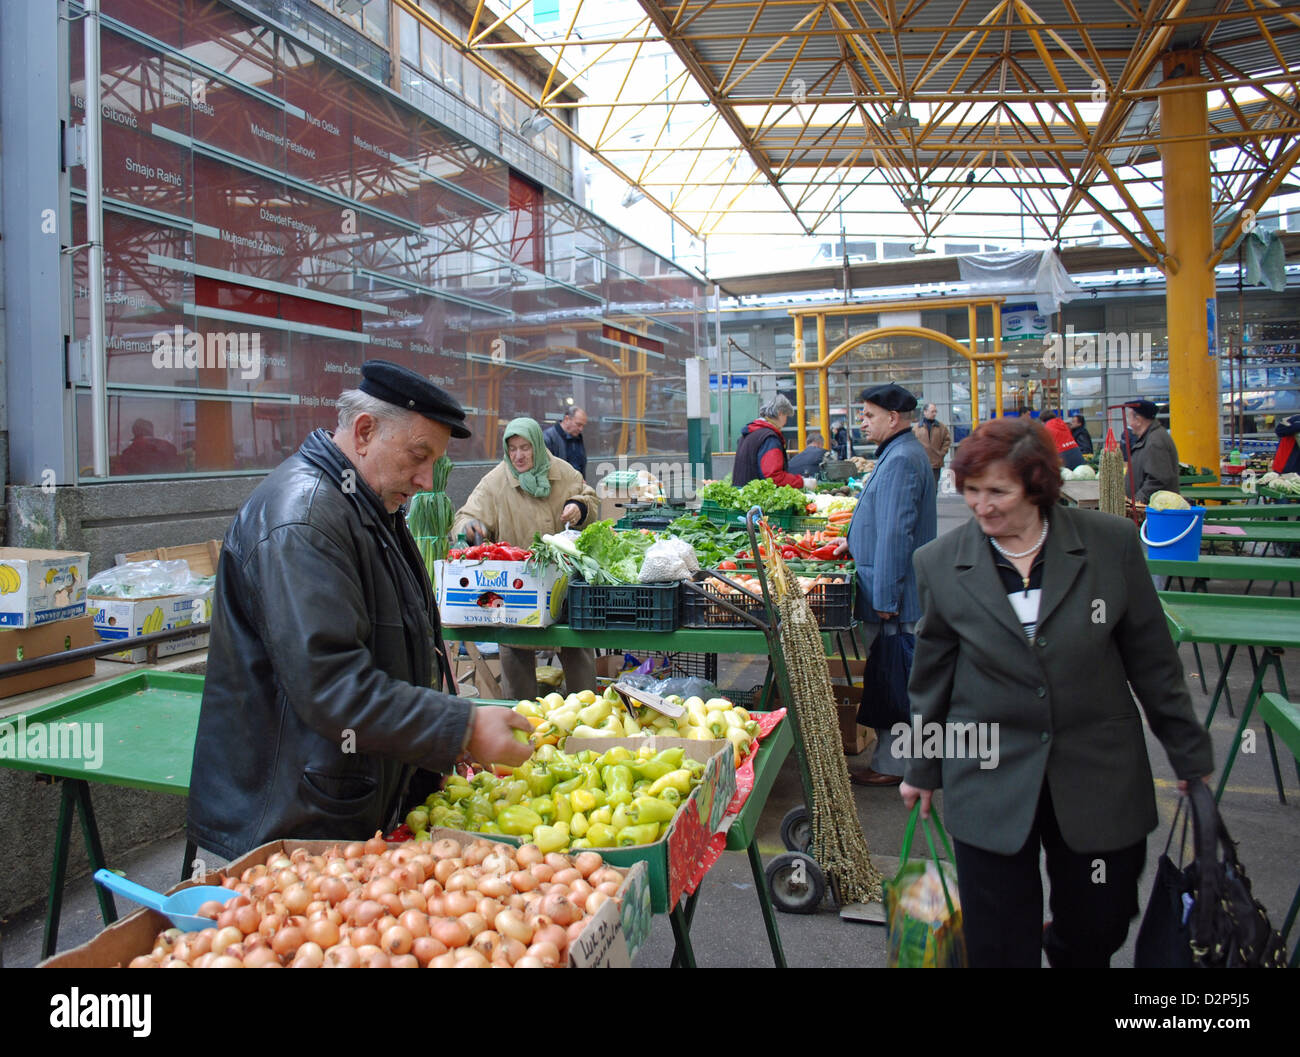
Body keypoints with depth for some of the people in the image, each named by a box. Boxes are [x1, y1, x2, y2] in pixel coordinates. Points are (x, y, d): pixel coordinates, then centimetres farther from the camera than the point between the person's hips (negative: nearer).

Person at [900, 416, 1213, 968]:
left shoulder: (1112, 542, -6)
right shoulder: (939, 562, -6)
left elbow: (1152, 658, 3)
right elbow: (931, 673, 5)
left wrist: (1190, 756, 9)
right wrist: (922, 768, 12)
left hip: (1098, 775, 1)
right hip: (990, 783, 0)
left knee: (1098, 931, 16)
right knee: (1000, 947, 6)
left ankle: (1063, 945, 50)